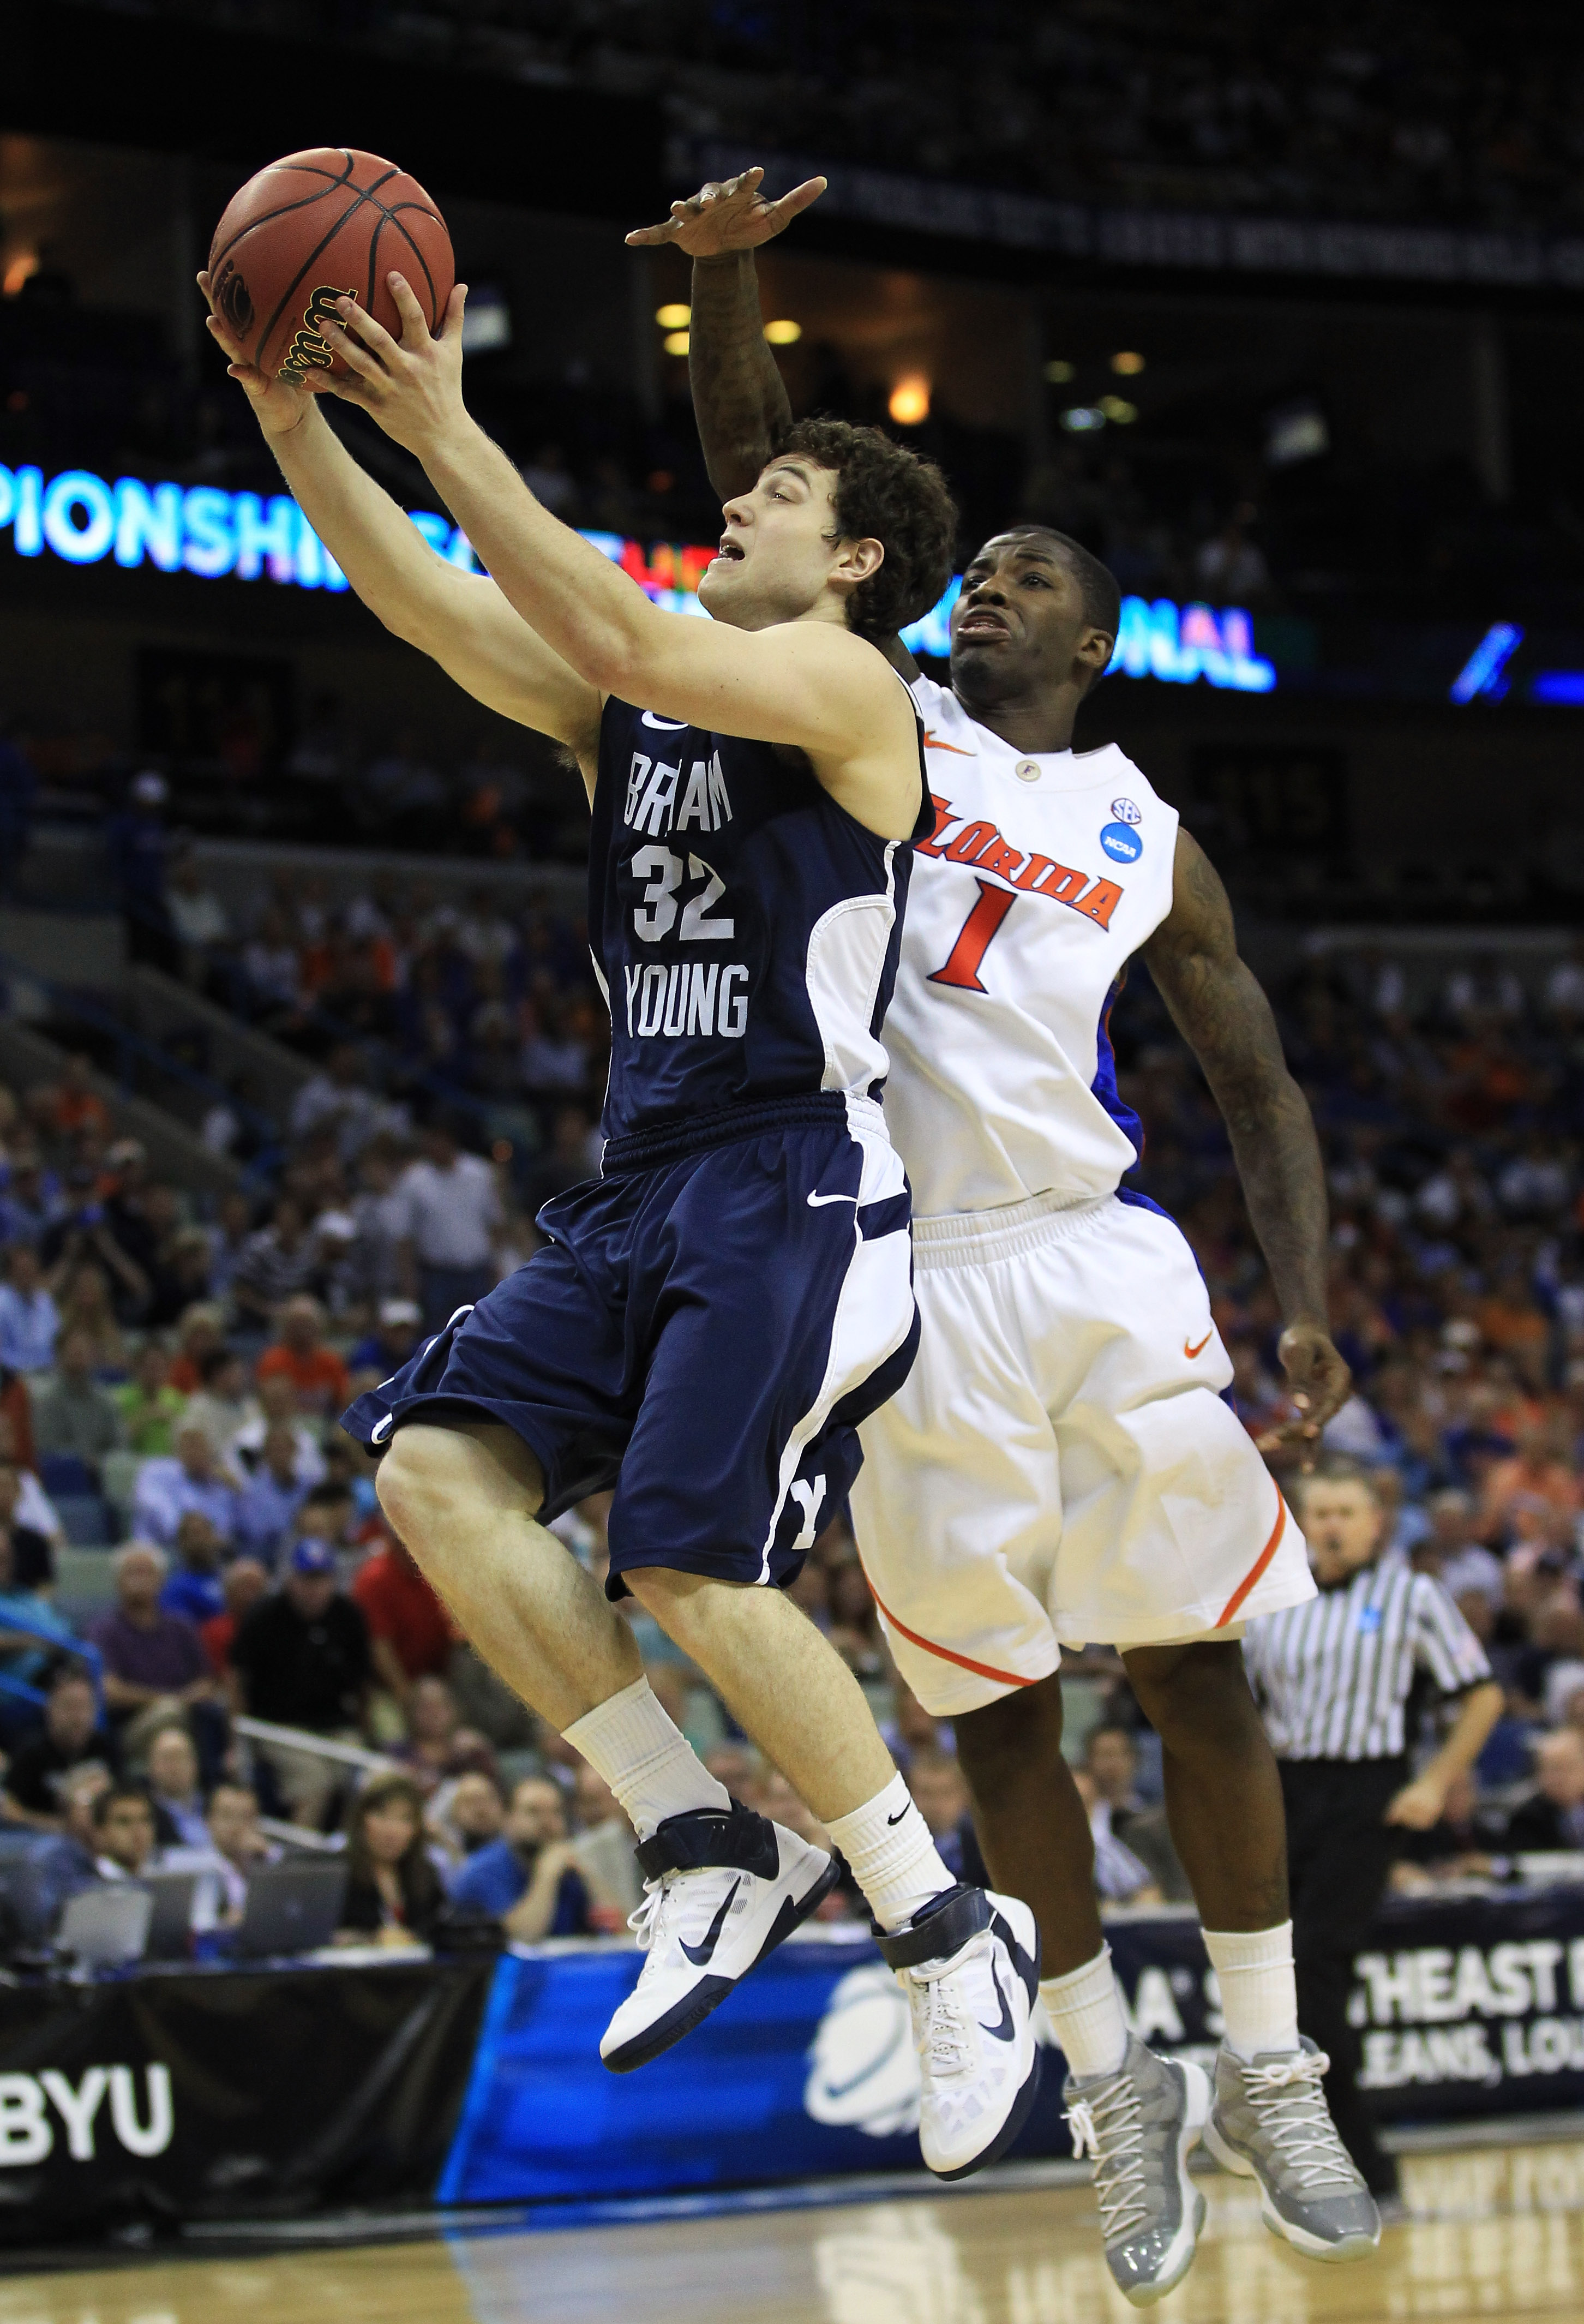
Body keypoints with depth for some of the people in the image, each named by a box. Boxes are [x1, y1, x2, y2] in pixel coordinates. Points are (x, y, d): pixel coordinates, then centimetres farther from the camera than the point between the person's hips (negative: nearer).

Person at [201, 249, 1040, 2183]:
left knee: (687, 1562, -18)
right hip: (641, 1186, 8)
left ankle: (949, 1935, -4)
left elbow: (629, 644, -22)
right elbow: (424, 606, 8)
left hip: (800, 1183, -8)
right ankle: (712, 1854, -3)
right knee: (437, 1465, -9)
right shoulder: (625, 707, 17)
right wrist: (293, 424, -5)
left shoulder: (843, 685, -5)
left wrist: (448, 435, -23)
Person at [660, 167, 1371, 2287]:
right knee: (998, 1707, 4)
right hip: (903, 1287, -1)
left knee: (1197, 1670, 2)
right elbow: (757, 482, 4)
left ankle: (1265, 2069, 13)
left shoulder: (1151, 841, 14)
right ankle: (1114, 2087, 16)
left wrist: (1310, 1306, 1)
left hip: (1098, 1261, 1)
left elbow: (1259, 1087, 14)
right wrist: (722, 277, -11)